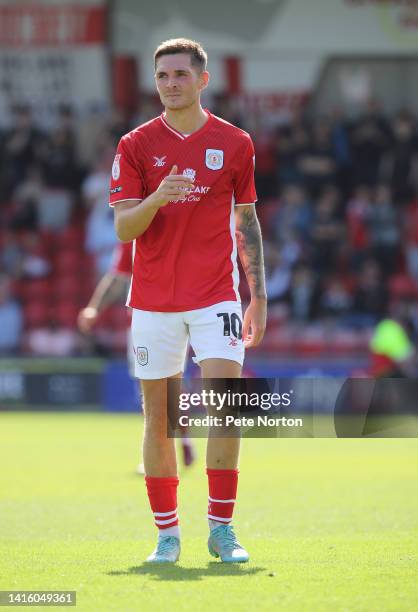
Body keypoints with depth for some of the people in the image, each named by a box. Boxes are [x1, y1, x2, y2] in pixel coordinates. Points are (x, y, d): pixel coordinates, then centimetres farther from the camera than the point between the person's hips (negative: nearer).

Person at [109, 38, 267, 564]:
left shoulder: (235, 143, 5)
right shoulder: (136, 145, 2)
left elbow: (247, 222, 12)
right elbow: (123, 228, -3)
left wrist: (258, 295, 8)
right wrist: (155, 199, -24)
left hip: (215, 298, 0)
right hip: (154, 301, 1)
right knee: (158, 417, 3)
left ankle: (221, 529, -4)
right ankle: (167, 532, 12)